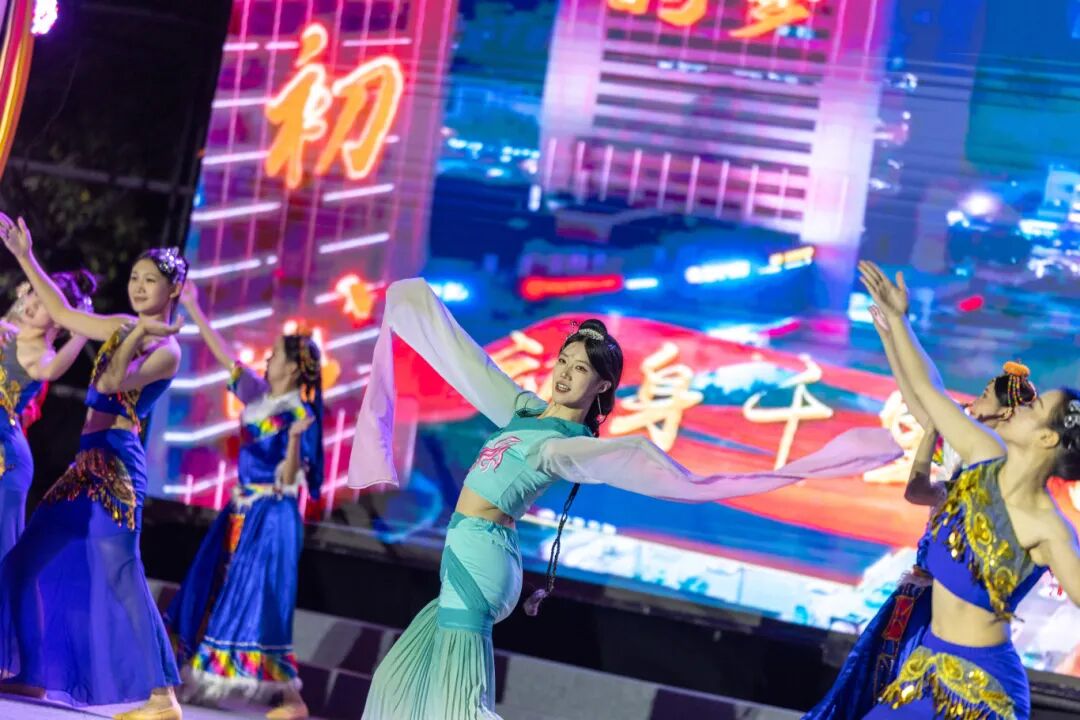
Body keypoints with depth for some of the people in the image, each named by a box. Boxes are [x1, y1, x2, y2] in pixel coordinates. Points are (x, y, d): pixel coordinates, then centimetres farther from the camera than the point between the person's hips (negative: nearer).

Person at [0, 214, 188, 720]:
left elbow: (112, 383, -23)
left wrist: (139, 333, -19)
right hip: (91, 458, 9)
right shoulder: (124, 329, 15)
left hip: (114, 462, -9)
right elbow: (63, 314, 24)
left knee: (120, 576, -17)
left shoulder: (166, 349, -9)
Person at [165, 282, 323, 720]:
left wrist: (294, 438, -35)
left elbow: (290, 479, -18)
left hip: (272, 516, -8)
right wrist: (192, 307, 17)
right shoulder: (257, 394, 7)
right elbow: (222, 353, 16)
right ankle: (196, 679, 17)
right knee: (213, 594, 9)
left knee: (257, 601, -11)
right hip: (241, 510, 8)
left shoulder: (299, 414, -13)